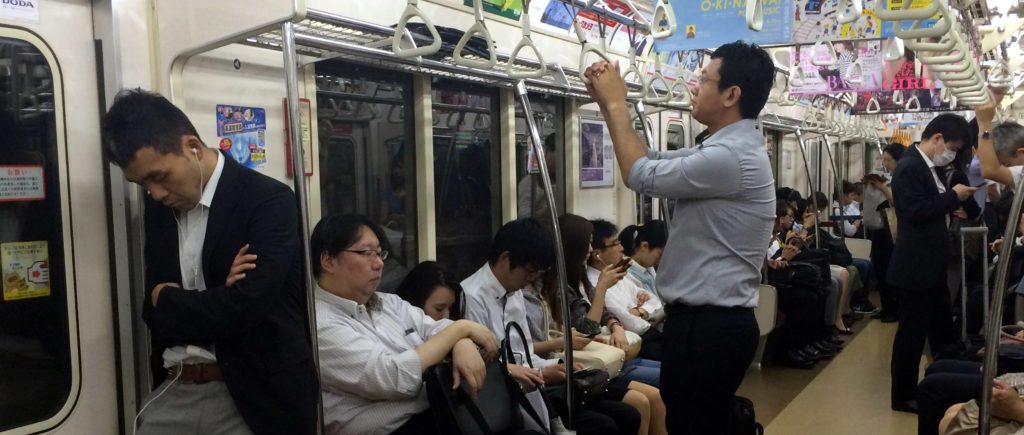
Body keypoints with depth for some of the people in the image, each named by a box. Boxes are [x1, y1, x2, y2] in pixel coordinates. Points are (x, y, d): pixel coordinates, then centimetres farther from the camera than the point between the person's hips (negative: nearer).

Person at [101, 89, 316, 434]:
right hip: (173, 391, 5)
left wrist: (167, 298, -4)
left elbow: (240, 310, -22)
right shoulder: (158, 208, 7)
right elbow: (153, 313, 6)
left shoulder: (268, 201, -14)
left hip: (253, 396, -5)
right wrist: (215, 299, -13)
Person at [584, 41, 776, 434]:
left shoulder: (730, 157, -21)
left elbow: (641, 175, -16)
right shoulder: (729, 149, 13)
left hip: (708, 325, -10)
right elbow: (653, 161, 16)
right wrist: (608, 103, 8)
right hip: (715, 320, 10)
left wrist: (616, 104, -6)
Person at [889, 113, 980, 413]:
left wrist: (954, 201, 3)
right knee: (912, 331, 0)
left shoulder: (928, 166, 13)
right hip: (916, 265, -10)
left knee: (941, 328, 17)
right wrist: (953, 196, -16)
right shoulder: (909, 166, -17)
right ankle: (903, 396, 13)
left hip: (932, 264, 10)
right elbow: (916, 212, -25)